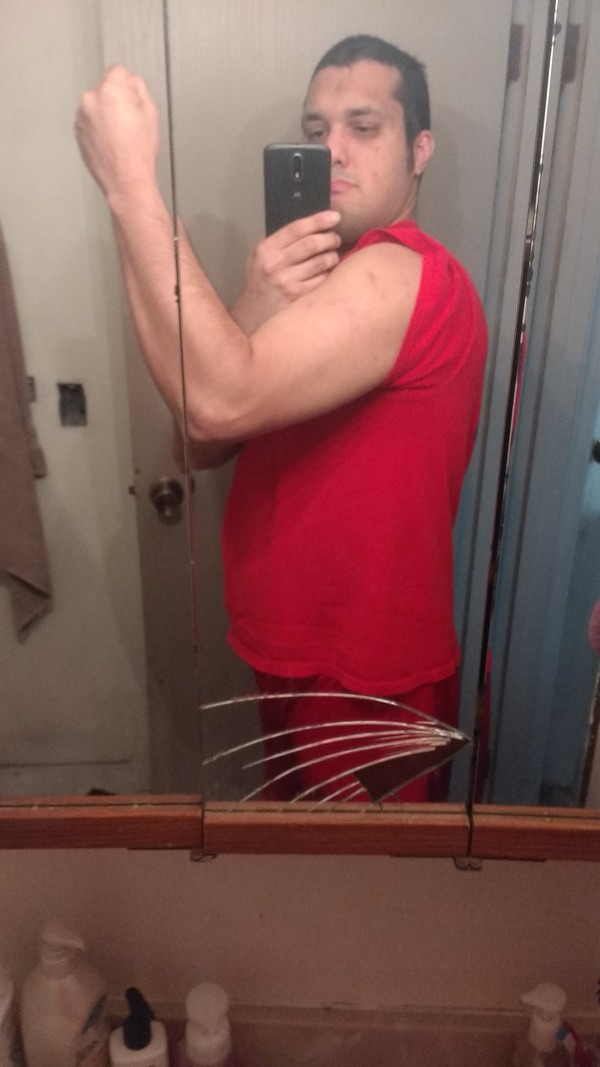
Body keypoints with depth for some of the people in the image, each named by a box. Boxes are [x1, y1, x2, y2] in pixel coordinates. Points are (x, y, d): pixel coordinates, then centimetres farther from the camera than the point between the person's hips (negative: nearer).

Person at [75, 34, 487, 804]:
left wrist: (129, 182, -31)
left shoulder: (402, 275, -21)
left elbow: (221, 405, -37)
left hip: (368, 684, -8)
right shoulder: (317, 277, 9)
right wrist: (255, 312, -21)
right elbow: (203, 443, -3)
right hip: (302, 655, 8)